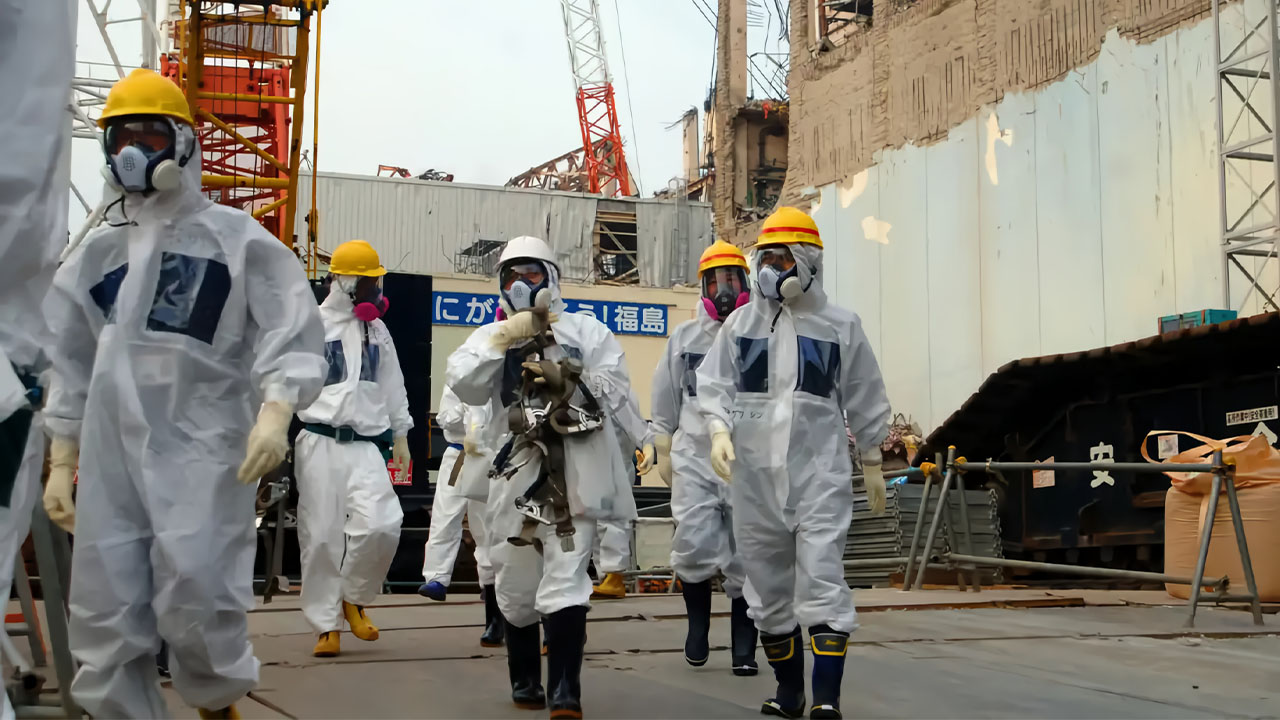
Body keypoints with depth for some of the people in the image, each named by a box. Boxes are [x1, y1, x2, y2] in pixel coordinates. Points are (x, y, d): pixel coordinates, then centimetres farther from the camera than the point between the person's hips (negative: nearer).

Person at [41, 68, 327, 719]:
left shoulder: (234, 236, 3)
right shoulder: (95, 255, 18)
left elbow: (290, 332, -4)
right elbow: (72, 369, 21)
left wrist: (275, 409, -20)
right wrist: (61, 462, 17)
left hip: (203, 449, -5)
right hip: (112, 454, 5)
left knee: (196, 603, -12)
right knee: (105, 617, 2)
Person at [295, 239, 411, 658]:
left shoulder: (377, 330, 17)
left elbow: (392, 386, 23)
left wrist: (400, 437, 21)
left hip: (366, 444, 3)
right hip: (320, 441, -3)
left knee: (381, 524, -15)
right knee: (321, 536, -1)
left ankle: (354, 598, 10)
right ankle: (326, 625, 11)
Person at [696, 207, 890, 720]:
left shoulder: (839, 326, 3)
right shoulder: (741, 323, 8)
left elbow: (864, 400, 10)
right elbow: (714, 383, 7)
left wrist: (872, 463, 13)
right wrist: (719, 430, -12)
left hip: (820, 471, -3)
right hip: (754, 473, 3)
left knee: (822, 582, -12)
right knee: (769, 585, 10)